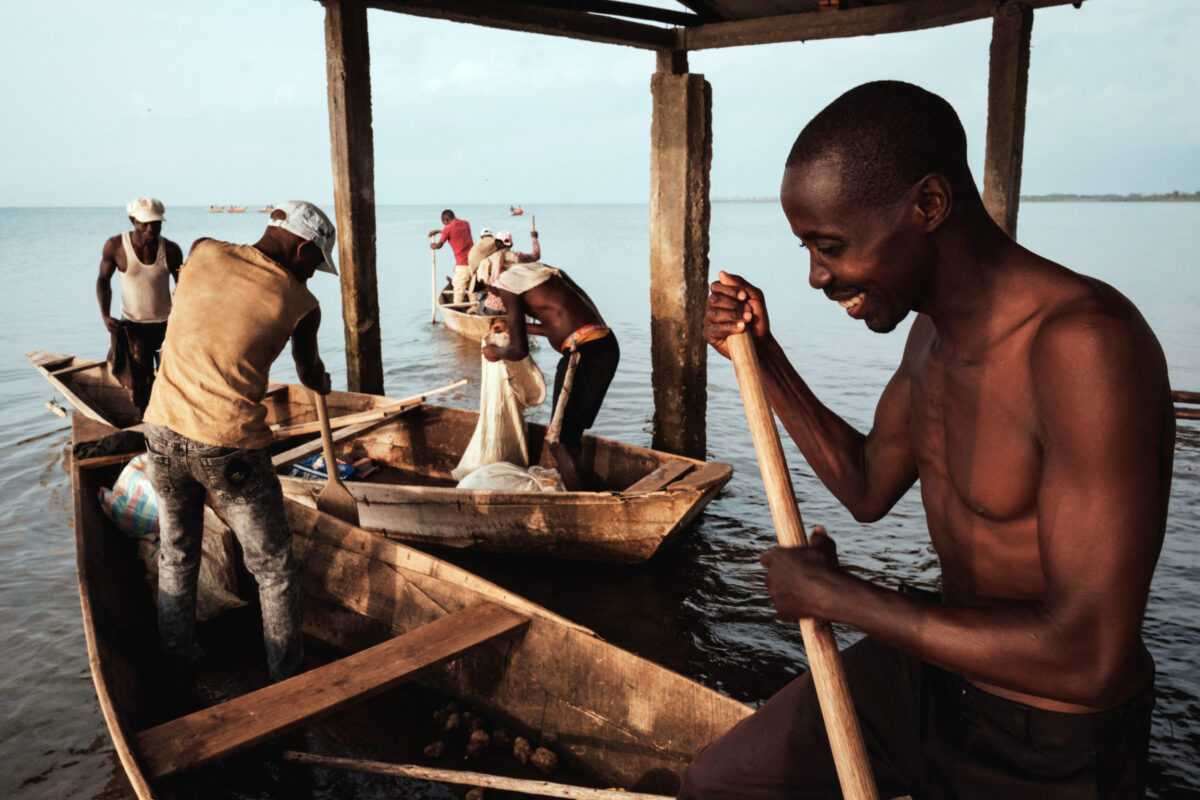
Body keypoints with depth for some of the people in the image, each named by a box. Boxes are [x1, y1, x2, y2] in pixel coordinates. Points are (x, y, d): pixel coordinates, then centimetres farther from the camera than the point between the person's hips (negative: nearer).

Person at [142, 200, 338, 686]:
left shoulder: (203, 254, 2)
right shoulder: (299, 303, -5)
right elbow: (310, 374, 12)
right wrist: (324, 385, 36)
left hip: (164, 430, 5)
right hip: (229, 446, -5)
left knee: (176, 556, 24)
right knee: (273, 568, 12)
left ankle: (176, 665, 40)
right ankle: (288, 678, 24)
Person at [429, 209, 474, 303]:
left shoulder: (448, 228, -5)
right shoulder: (466, 223, 13)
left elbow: (439, 246, 10)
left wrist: (432, 245, 31)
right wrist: (437, 231, 39)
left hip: (462, 265, -6)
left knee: (459, 292, 2)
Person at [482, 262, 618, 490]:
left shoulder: (506, 283, -1)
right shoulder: (540, 269, 24)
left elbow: (519, 350, -5)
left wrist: (495, 353, 16)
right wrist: (518, 326, 41)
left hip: (583, 353, -9)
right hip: (607, 345, 9)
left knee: (561, 441, 2)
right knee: (572, 433, 21)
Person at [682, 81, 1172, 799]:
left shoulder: (1082, 343, -29)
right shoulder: (932, 328, -2)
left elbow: (1090, 657, -31)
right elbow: (869, 487, 11)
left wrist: (834, 595, -22)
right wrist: (762, 356, 2)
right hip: (933, 667, 7)